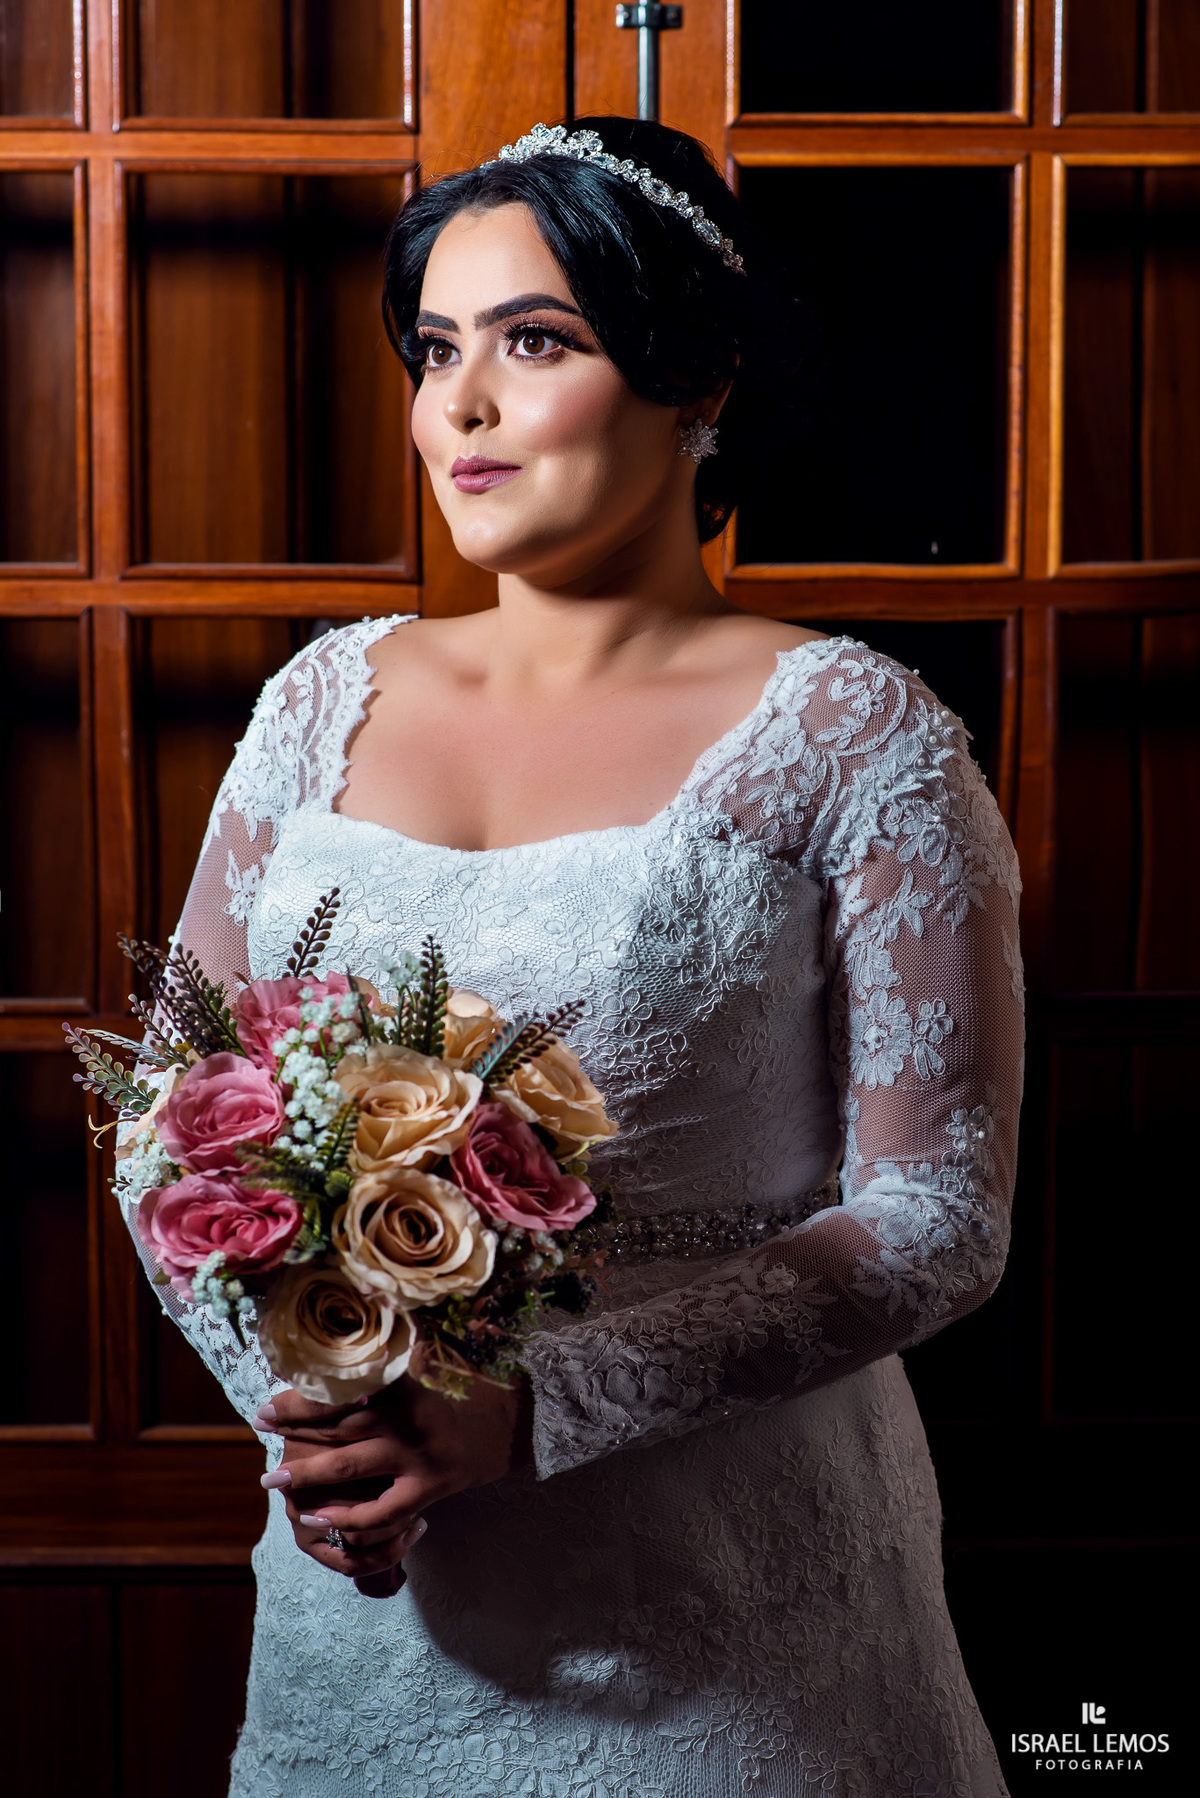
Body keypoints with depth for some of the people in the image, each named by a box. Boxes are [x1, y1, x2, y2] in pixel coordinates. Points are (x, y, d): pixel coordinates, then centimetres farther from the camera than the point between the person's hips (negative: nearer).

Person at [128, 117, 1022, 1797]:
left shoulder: (852, 734, -8)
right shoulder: (328, 698, 4)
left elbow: (940, 1217, -12)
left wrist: (531, 1405, -20)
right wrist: (294, 1401, -10)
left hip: (724, 1596, -3)